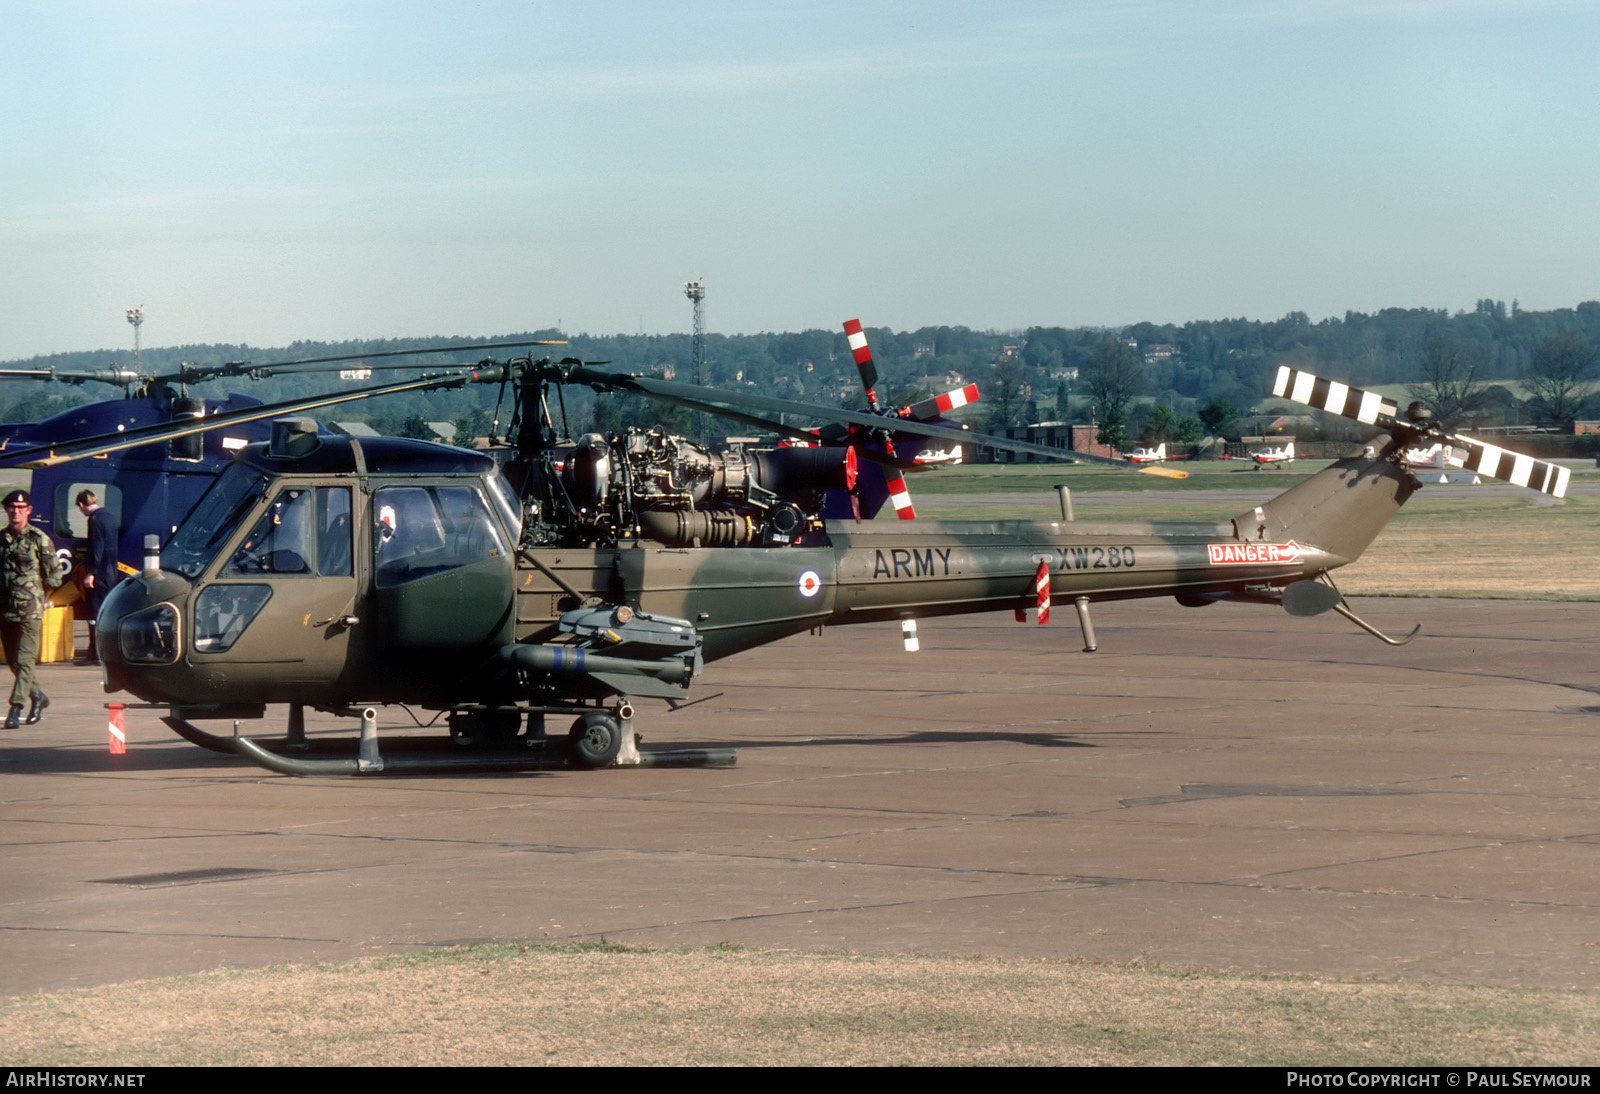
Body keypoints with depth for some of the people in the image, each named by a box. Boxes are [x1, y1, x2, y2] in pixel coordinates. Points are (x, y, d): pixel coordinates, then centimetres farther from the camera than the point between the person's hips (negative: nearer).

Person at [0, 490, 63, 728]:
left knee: (24, 660, -10)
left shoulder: (39, 539, -2)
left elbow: (53, 576, 2)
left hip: (30, 611, -5)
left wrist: (36, 598, 3)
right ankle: (38, 696, 31)